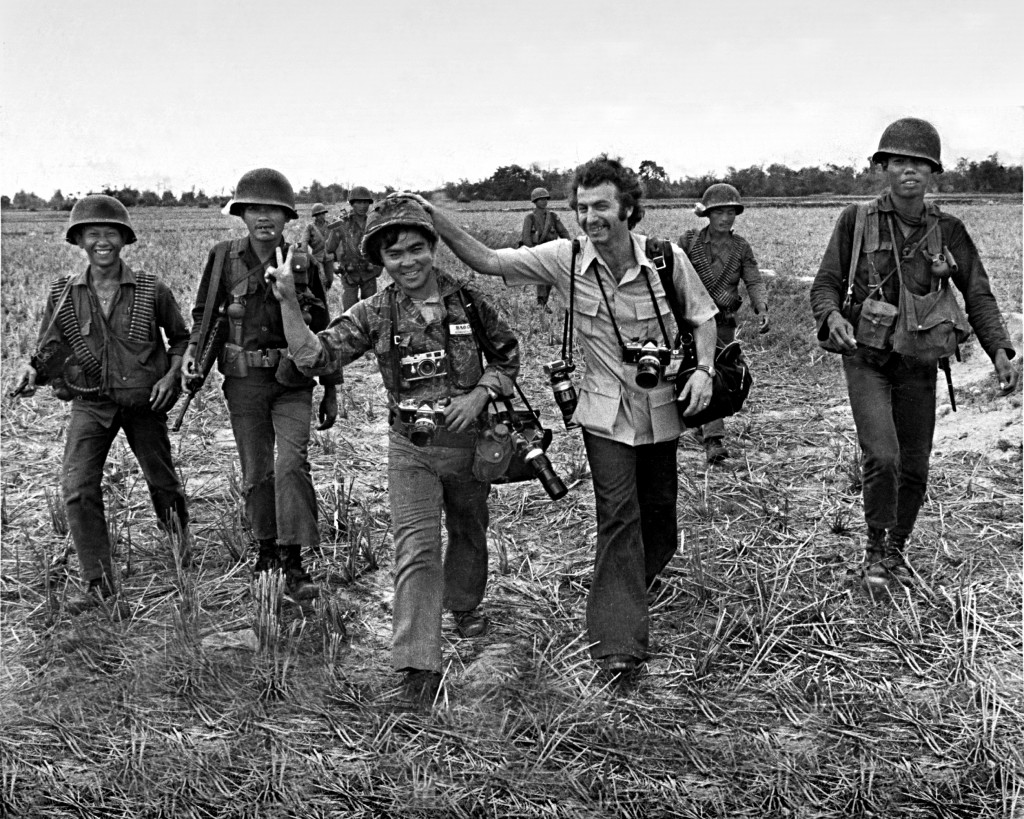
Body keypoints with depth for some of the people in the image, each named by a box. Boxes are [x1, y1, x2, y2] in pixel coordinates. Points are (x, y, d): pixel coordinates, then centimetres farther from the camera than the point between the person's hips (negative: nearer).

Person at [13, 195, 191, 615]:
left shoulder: (151, 290, -8)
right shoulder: (64, 293, -3)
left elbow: (181, 337, 6)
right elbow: (50, 347, 5)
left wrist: (171, 375, -9)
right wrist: (33, 369, -16)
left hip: (144, 401, -1)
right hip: (90, 403, 1)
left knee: (161, 479, 15)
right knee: (77, 488, -13)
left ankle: (180, 534, 49)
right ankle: (100, 586, -4)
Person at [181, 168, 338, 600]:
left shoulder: (303, 263, -1)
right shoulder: (224, 257, 0)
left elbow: (322, 333, 7)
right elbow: (204, 311, 13)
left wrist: (331, 394, 8)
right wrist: (193, 349, -7)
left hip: (292, 384, -1)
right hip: (243, 383, 2)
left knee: (291, 463, -18)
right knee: (256, 472, 10)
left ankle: (293, 563, -13)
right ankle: (266, 545, 31)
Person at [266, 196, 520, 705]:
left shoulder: (468, 301, -7)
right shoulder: (376, 313, -7)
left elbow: (507, 354, 5)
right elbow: (313, 356, -12)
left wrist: (480, 393, -12)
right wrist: (288, 302, -25)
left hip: (469, 438, 2)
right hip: (411, 445, -1)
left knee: (470, 531, 21)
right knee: (416, 550, -9)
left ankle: (464, 605, 50)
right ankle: (419, 664, -6)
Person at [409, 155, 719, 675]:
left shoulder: (667, 258, -12)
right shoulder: (567, 259, -13)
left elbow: (702, 317, 2)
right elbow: (488, 262, -14)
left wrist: (704, 368, -15)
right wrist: (437, 221, -26)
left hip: (661, 410, 2)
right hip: (606, 412, -2)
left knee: (659, 511, 16)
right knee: (618, 516, -11)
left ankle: (635, 584, 47)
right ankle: (618, 642, -7)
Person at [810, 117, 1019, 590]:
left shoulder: (947, 231, -1)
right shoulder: (857, 220, -6)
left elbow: (978, 295, 0)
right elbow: (825, 285, -5)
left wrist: (1000, 352, -14)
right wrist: (833, 317, -27)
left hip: (918, 364, 3)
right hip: (867, 359, -3)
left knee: (915, 469, 9)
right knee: (881, 456, -19)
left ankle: (896, 550, 34)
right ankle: (874, 551, 4)